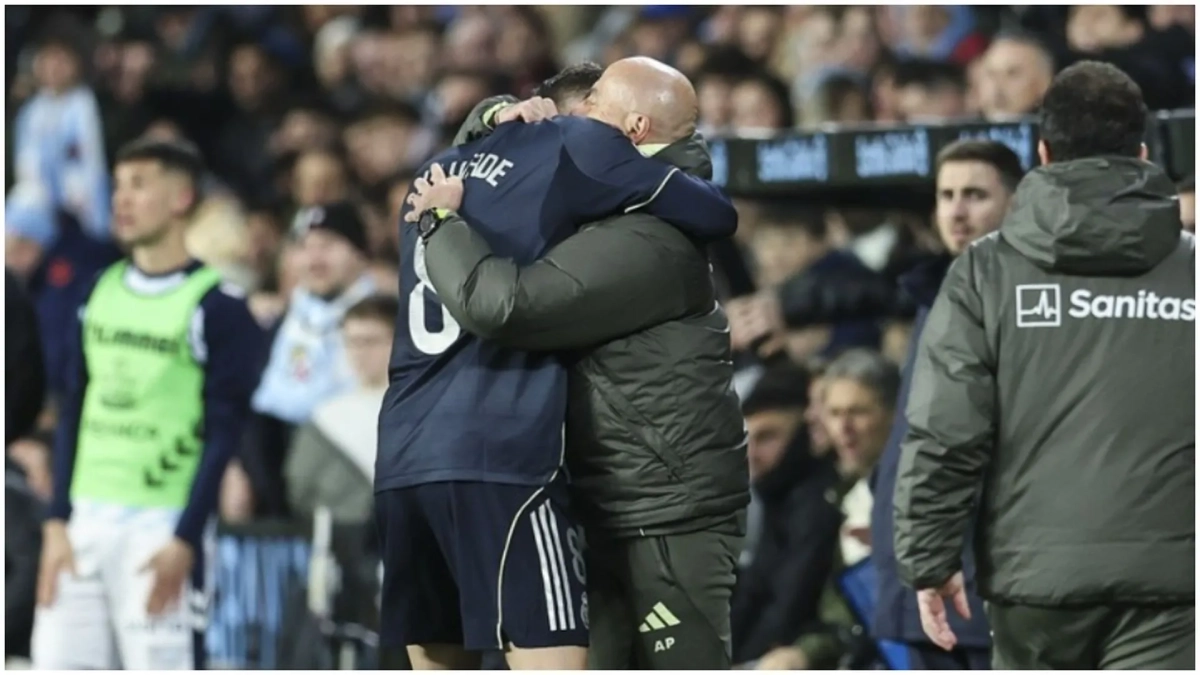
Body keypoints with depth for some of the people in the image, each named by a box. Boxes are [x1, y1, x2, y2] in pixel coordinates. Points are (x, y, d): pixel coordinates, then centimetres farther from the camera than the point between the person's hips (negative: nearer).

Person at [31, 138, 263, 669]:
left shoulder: (217, 307, -6)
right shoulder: (101, 292, 14)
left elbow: (224, 434, -8)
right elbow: (74, 412, 15)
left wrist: (184, 541, -14)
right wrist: (57, 521, 7)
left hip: (159, 521, -6)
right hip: (87, 519, 6)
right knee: (57, 663, 3)